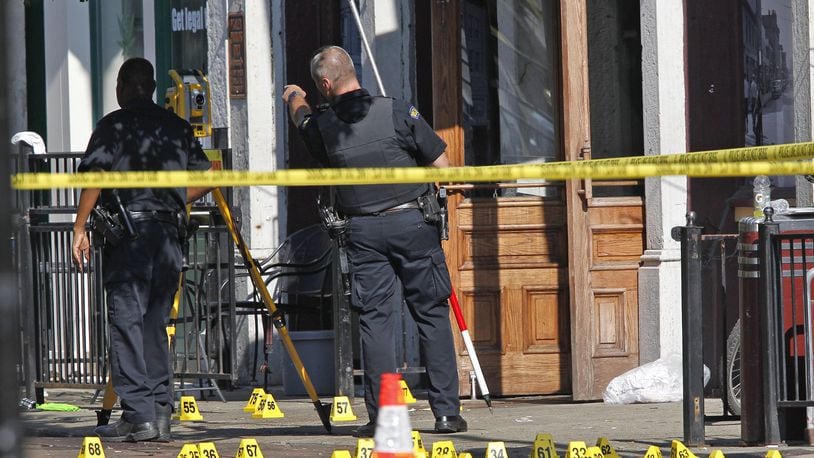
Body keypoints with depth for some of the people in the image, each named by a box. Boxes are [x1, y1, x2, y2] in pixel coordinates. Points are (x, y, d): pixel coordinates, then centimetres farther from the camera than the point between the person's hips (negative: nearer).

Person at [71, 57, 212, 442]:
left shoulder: (114, 125, -2)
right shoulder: (178, 128, 13)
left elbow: (95, 176, -10)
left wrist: (80, 228, -6)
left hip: (128, 230, -5)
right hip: (168, 230, 5)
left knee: (126, 321, -5)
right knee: (155, 321, 12)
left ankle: (138, 415, -12)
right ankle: (160, 412, 8)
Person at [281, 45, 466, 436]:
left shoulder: (323, 126, -1)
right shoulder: (398, 112, -7)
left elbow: (303, 118, 26)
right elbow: (442, 166, -4)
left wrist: (294, 97, 49)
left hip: (363, 229, 1)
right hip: (413, 222, -1)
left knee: (375, 319, 3)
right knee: (432, 315, 4)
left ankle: (381, 415, -2)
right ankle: (446, 411, 3)